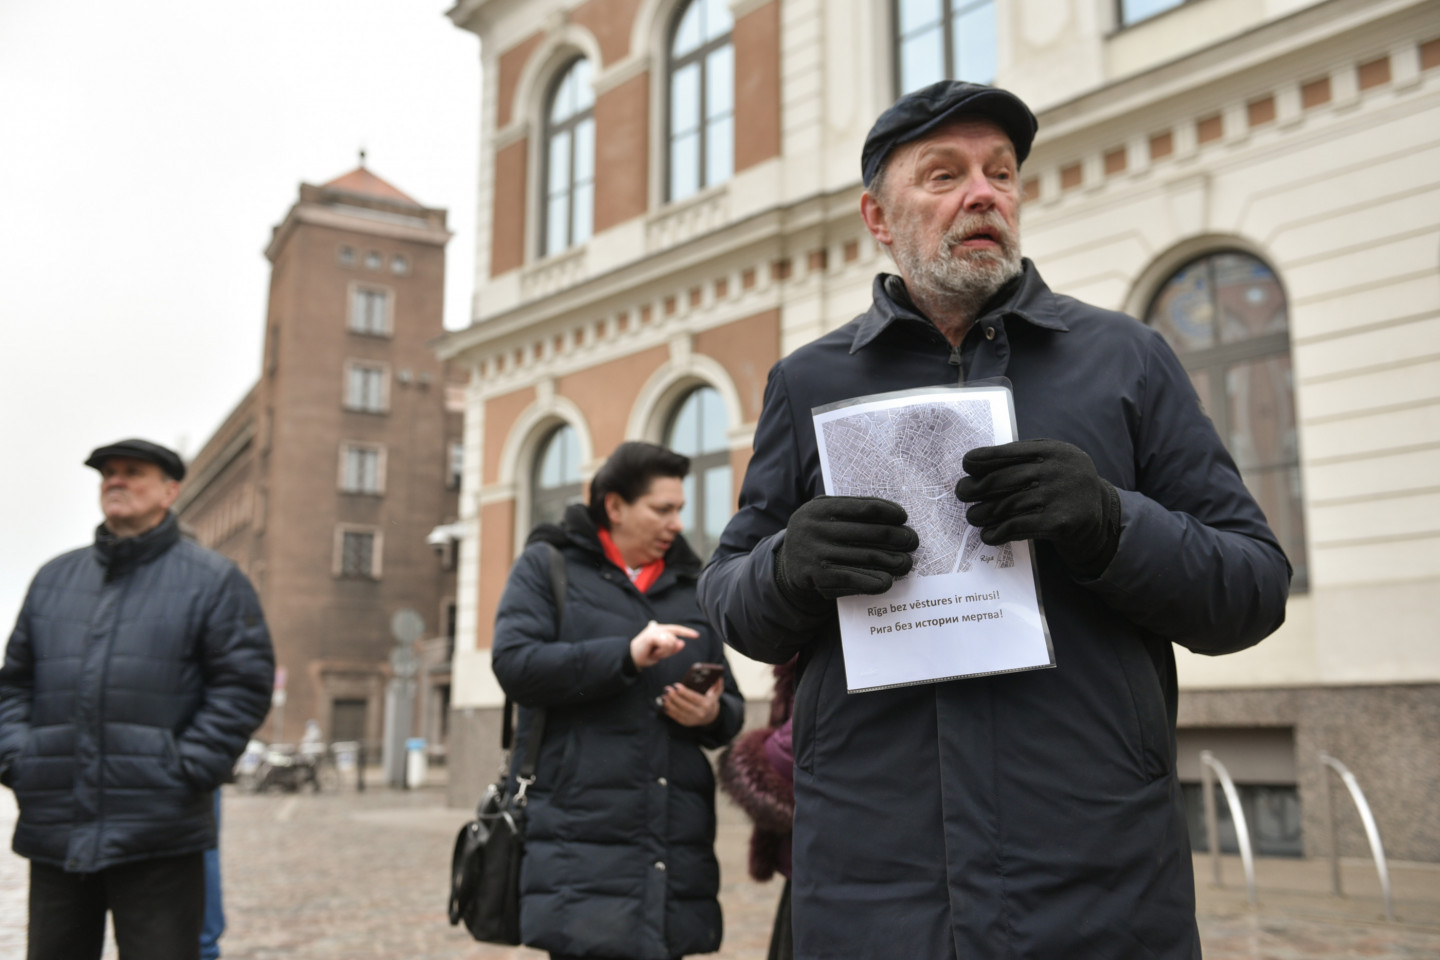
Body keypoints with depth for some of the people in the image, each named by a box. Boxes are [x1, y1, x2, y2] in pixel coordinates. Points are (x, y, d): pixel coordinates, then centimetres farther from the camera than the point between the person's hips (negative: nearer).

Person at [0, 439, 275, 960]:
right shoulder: (55, 578, 16)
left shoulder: (213, 580, 1)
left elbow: (243, 683, -5)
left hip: (158, 835, -4)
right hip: (53, 828, 5)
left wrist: (189, 768, -13)